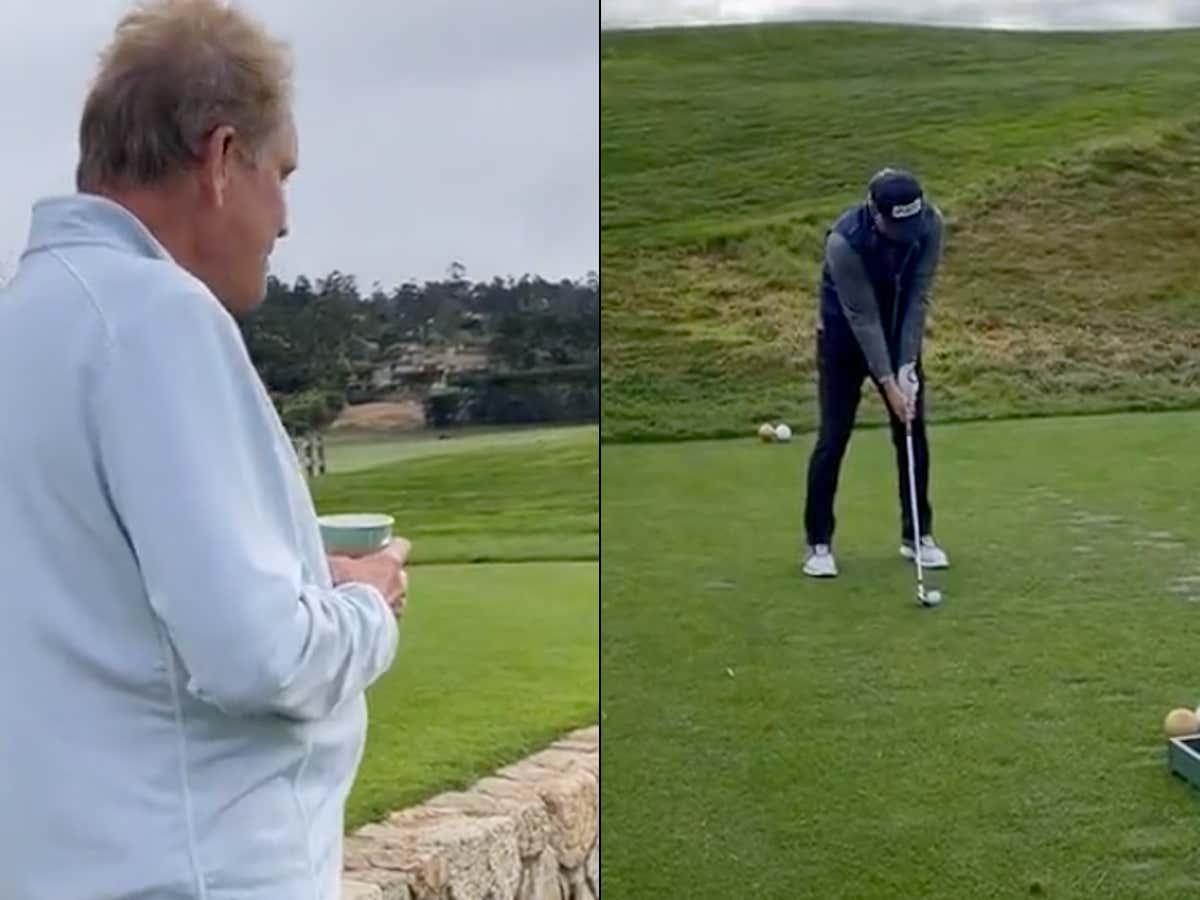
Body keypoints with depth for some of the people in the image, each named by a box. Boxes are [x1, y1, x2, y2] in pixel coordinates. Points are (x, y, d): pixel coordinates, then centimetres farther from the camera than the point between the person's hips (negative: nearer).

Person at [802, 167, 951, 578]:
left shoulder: (930, 224, -21)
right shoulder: (844, 240, -33)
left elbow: (917, 296, -16)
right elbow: (862, 317, -27)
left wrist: (906, 366, -19)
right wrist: (887, 382, -25)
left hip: (900, 331, 4)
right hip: (845, 336, -4)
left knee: (913, 433, 4)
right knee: (833, 438, -5)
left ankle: (917, 534, 17)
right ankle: (818, 542, 6)